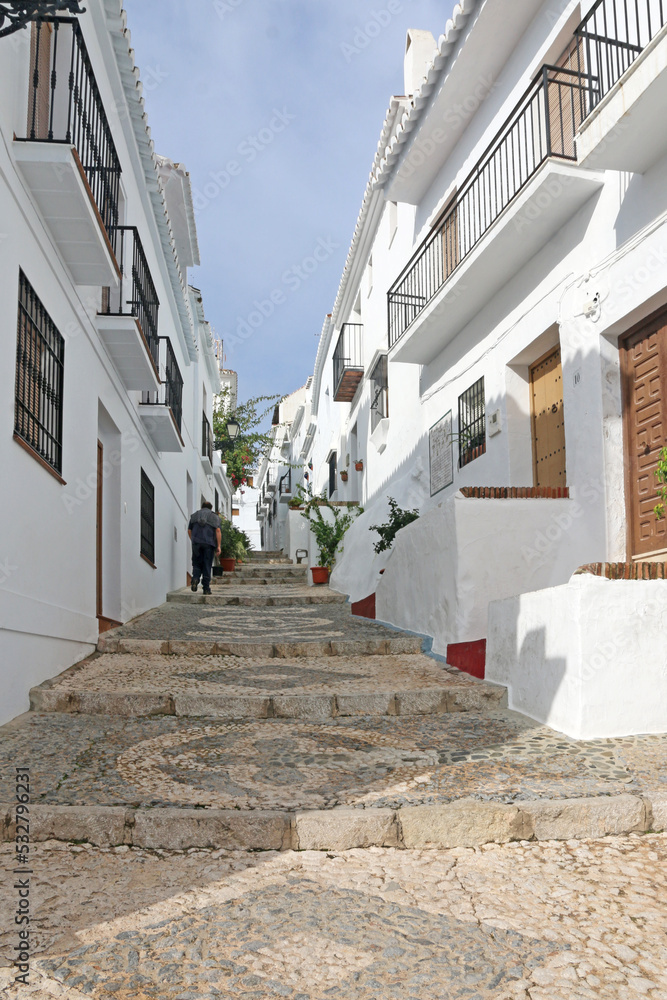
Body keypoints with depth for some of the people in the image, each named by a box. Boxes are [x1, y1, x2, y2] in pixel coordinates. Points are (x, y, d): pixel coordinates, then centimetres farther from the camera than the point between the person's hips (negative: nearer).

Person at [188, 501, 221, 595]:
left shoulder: (194, 516, 18)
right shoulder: (214, 517, 10)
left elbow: (189, 530, 14)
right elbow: (218, 530, -2)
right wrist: (218, 546, -3)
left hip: (196, 542, 1)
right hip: (209, 543, -1)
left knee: (196, 563, 10)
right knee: (207, 565, 3)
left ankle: (195, 579, -17)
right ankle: (206, 588, 4)